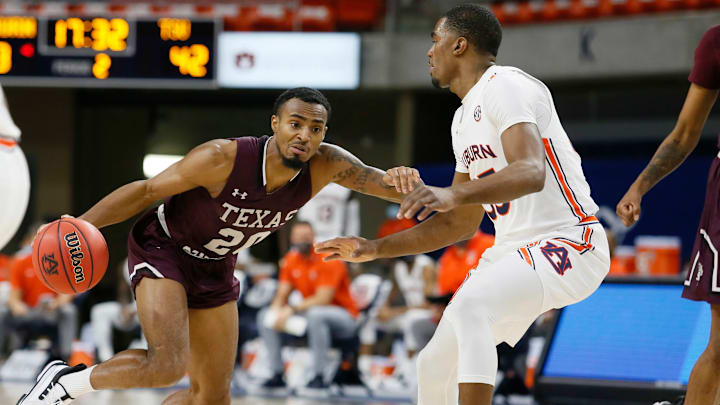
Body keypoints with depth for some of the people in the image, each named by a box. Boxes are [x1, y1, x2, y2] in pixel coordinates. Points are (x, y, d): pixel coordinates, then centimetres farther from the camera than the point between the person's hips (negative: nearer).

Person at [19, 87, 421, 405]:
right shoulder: (223, 159, -31)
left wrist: (398, 180, -46)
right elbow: (147, 190, -20)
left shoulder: (326, 165, -20)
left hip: (214, 269, 6)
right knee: (167, 365, -28)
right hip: (162, 249, -6)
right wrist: (82, 225, -28)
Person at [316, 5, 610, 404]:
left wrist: (452, 194, -45)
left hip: (566, 242, -10)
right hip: (513, 249, 10)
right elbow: (460, 223, 24)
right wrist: (374, 249, 21)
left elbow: (531, 173, -30)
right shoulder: (464, 119, 18)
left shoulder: (504, 86, -13)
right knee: (434, 365, 7)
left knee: (469, 306, -35)